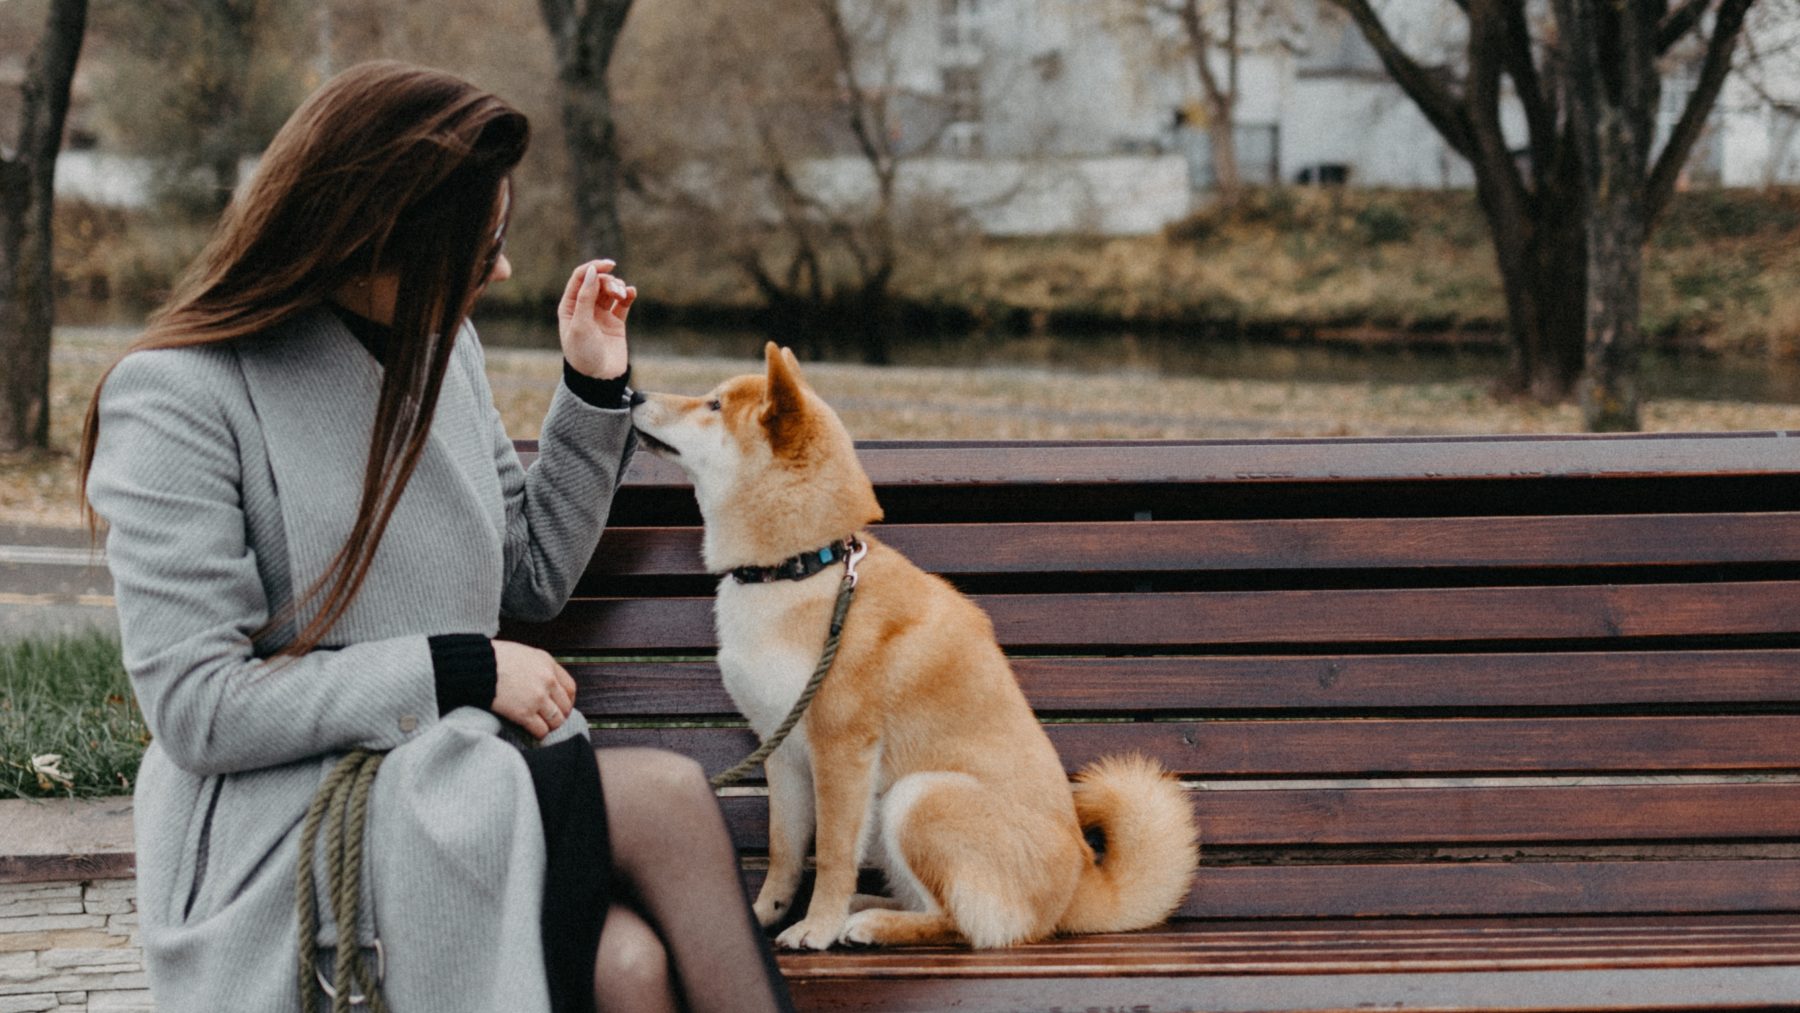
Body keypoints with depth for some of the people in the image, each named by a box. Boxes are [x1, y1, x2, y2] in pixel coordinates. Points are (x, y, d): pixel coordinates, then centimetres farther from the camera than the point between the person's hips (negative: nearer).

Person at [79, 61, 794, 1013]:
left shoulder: (442, 347, 12)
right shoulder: (182, 395, -10)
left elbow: (532, 579, 22)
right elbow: (197, 709, -15)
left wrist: (593, 390, 11)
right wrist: (460, 671, -15)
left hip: (469, 791, 6)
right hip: (288, 839, -6)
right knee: (666, 797, -26)